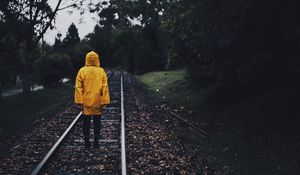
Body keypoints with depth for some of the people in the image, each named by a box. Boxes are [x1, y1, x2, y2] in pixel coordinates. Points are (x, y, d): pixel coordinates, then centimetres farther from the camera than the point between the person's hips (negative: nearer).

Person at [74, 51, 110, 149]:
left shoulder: (82, 71, -4)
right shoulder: (101, 71, -4)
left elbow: (78, 87, -6)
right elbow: (105, 88, -6)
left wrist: (79, 102, -3)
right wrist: (104, 102, -2)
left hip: (85, 102, 0)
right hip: (97, 102, 0)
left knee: (86, 122, 7)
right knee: (97, 122, 10)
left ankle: (87, 142, 10)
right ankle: (96, 142, 13)